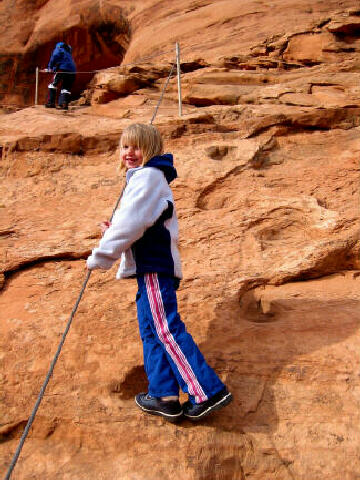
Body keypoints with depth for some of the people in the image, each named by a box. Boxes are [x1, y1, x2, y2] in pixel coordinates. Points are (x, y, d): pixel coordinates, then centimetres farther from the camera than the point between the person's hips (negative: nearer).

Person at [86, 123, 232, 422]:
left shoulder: (147, 176, -10)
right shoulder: (147, 177, 22)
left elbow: (132, 221, -18)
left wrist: (100, 256, -11)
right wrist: (114, 231, 14)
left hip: (155, 267, -11)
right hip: (151, 265, 11)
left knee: (166, 330, -10)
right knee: (151, 331, 11)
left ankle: (209, 393, -7)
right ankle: (164, 397, 16)